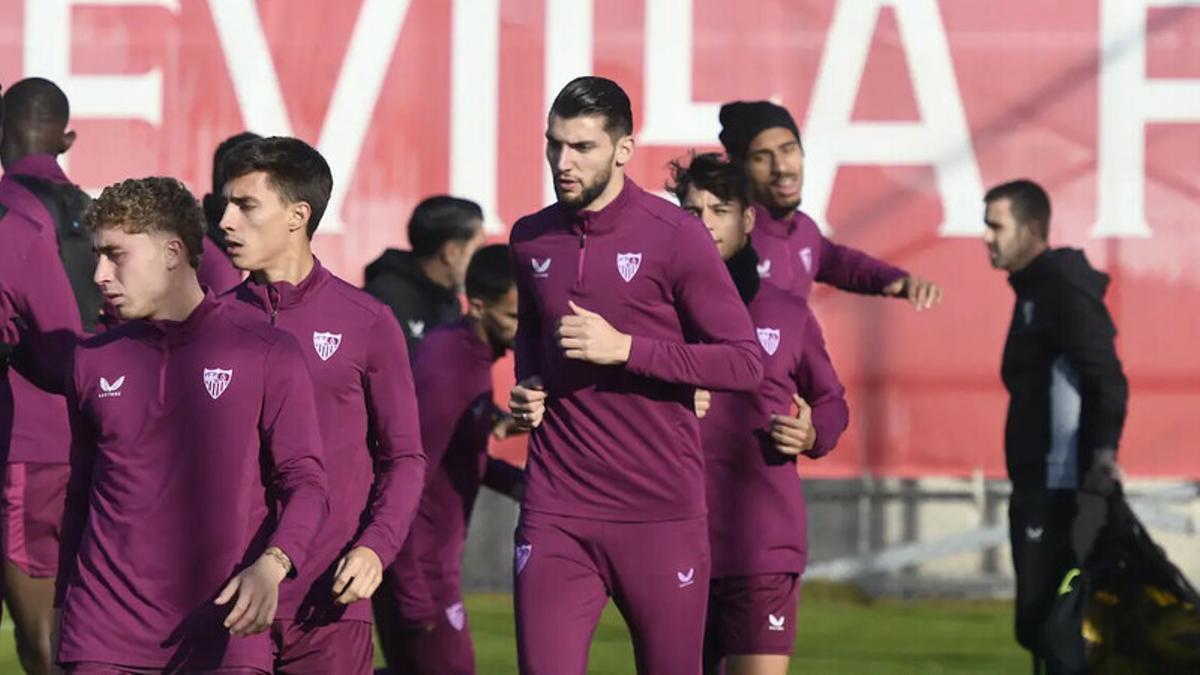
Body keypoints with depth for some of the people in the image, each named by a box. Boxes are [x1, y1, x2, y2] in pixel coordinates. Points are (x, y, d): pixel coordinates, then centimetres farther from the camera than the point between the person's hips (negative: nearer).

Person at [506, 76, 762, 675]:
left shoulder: (675, 237, -6)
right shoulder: (530, 240, 10)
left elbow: (744, 362, -9)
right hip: (555, 513, 3)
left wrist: (623, 349, -16)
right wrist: (527, 389, 8)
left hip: (661, 513, -3)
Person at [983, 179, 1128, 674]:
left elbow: (1107, 379, -22)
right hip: (1037, 484, 10)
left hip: (1060, 487, -10)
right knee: (1039, 620, 11)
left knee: (1045, 620, -12)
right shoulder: (1035, 289, 16)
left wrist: (1103, 449, -33)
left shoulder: (1064, 290, -13)